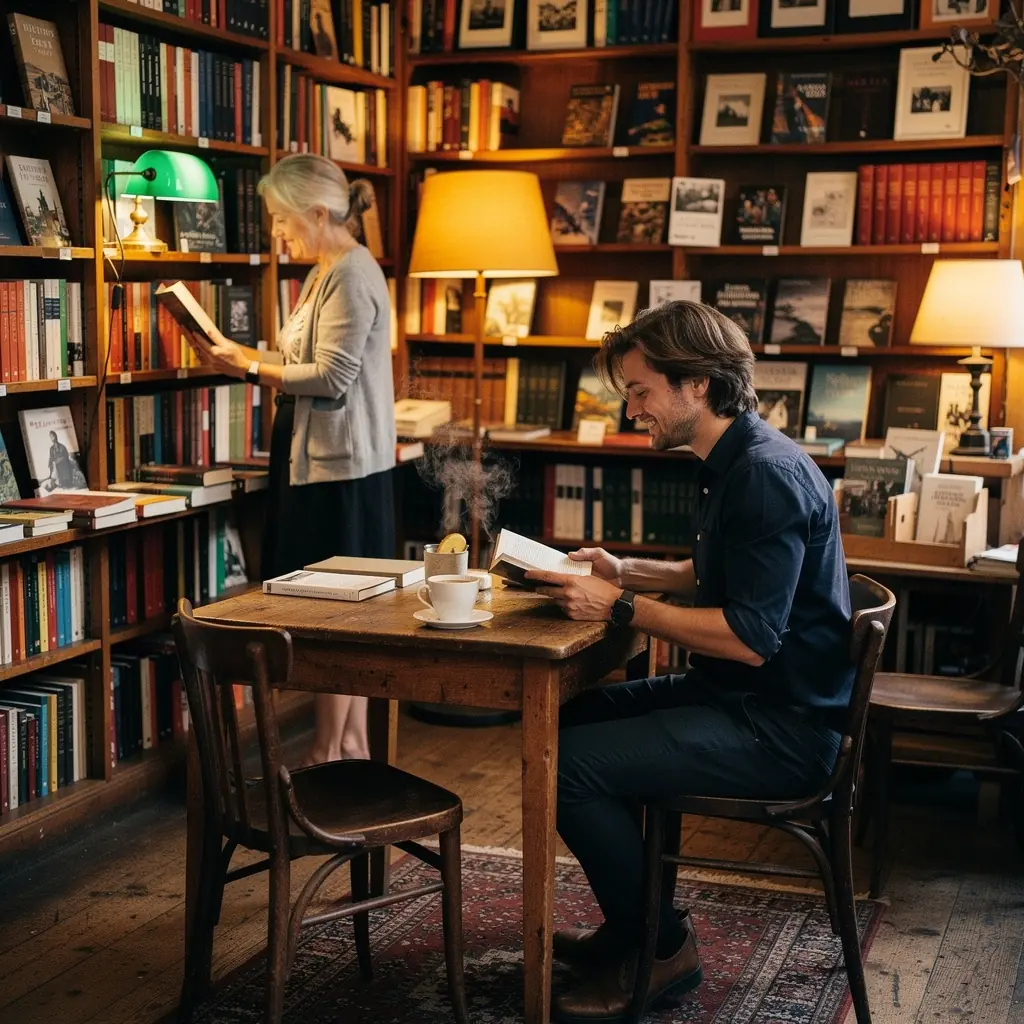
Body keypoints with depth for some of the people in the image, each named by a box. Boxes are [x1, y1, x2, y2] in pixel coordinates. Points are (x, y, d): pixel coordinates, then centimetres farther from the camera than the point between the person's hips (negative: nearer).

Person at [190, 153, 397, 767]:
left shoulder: (352, 275, -14)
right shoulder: (326, 274, 16)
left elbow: (332, 376, -19)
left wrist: (253, 369, -11)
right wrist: (245, 356, 7)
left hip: (341, 465, -10)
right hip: (320, 459, 10)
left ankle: (327, 753, 5)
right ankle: (353, 742, 21)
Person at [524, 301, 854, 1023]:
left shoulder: (766, 475, -22)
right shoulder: (738, 462, 11)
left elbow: (750, 638, -27)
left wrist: (620, 606, -21)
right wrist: (625, 571, 10)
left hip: (784, 727, -11)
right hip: (742, 696, 11)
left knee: (569, 765, -17)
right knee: (570, 716, 15)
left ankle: (661, 949, 4)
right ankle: (630, 925, 23)